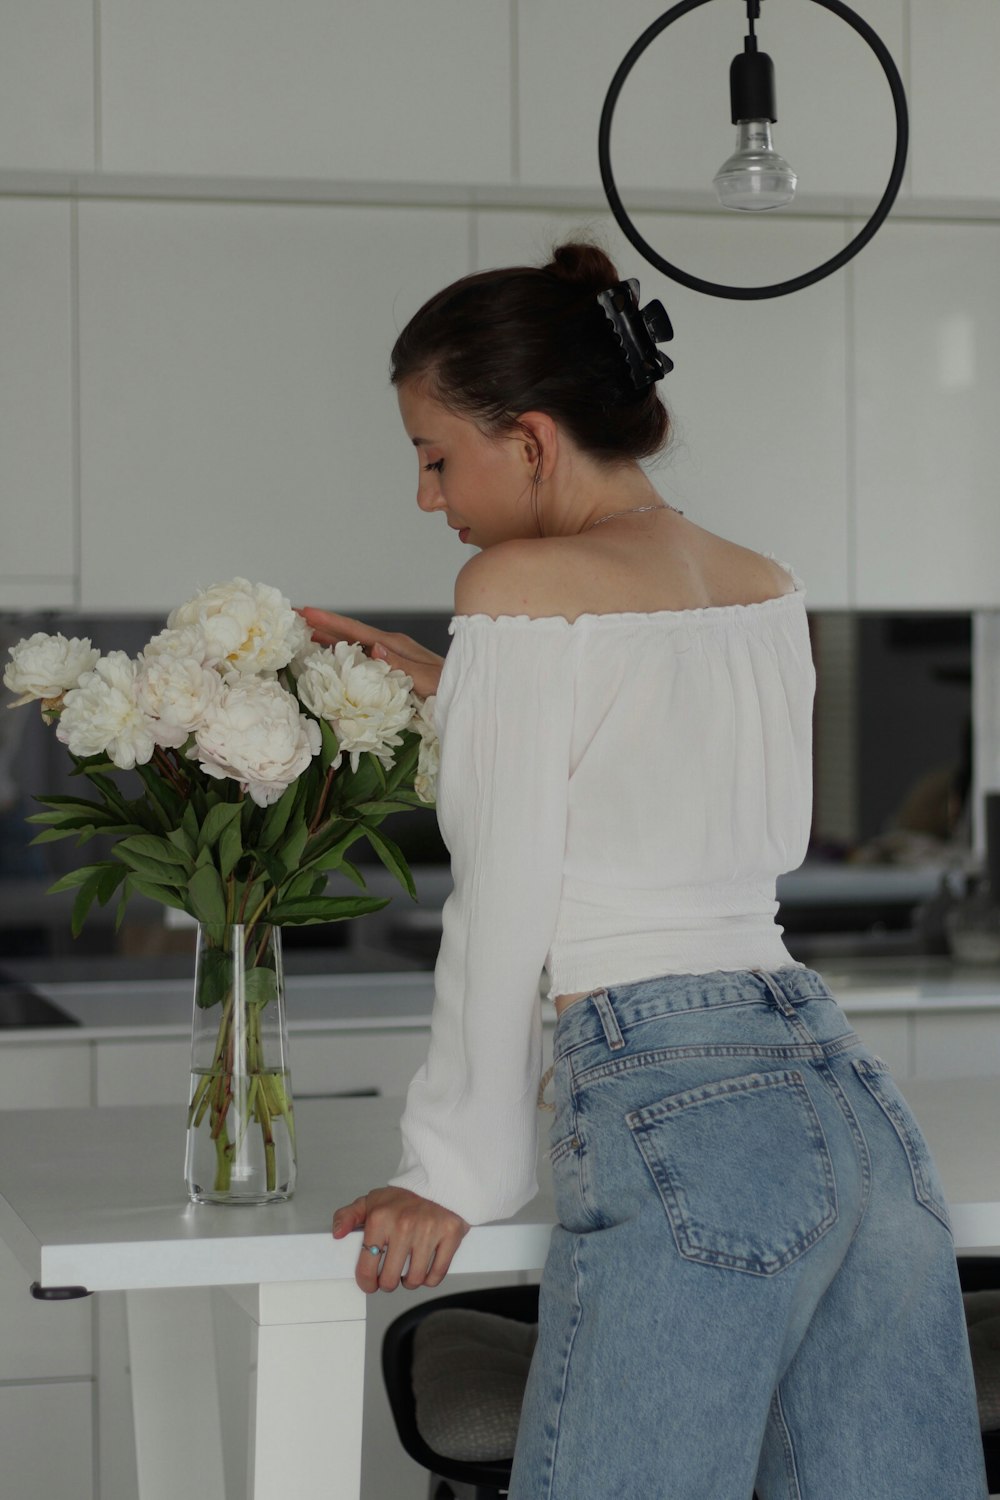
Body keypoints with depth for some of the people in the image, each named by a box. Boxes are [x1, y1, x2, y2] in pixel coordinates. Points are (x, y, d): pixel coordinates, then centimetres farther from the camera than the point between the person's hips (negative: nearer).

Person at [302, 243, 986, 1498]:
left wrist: (455, 1174, 3)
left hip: (678, 1114, -7)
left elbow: (502, 915, -5)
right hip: (854, 1099, 8)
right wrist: (453, 689, 29)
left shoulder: (523, 585, -5)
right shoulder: (768, 591, 15)